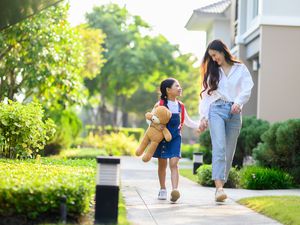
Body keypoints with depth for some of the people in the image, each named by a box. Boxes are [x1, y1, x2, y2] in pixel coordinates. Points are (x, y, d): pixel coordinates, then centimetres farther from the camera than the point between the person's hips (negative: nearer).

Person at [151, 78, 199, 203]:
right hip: (162, 137, -1)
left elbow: (187, 122, 13)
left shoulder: (180, 106, 7)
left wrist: (199, 126, 0)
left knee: (173, 163, -12)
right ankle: (163, 189, 27)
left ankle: (175, 190, -23)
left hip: (175, 137, 1)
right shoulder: (160, 104, -4)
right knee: (162, 164, 10)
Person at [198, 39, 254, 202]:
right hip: (216, 110, 0)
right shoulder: (212, 71, 17)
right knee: (219, 148, -17)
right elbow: (205, 94, 14)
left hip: (234, 112, 0)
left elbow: (247, 89, 0)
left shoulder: (240, 69, 11)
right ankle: (219, 187, -27)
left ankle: (220, 186, 6)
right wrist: (203, 117, 6)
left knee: (229, 152, 0)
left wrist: (238, 102, -19)